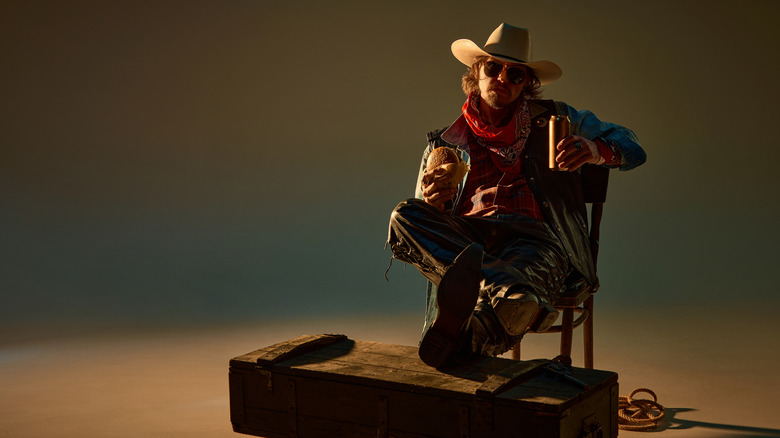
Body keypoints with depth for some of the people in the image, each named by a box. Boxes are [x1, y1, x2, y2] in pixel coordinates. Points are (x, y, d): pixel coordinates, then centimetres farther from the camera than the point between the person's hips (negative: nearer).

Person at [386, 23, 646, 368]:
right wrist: (433, 201, -7)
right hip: (465, 235, 3)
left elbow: (631, 148, 18)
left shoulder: (551, 120, 24)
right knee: (405, 216, -33)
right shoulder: (444, 144, 25)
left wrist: (595, 150, -7)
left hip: (533, 236, -2)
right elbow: (425, 218, 20)